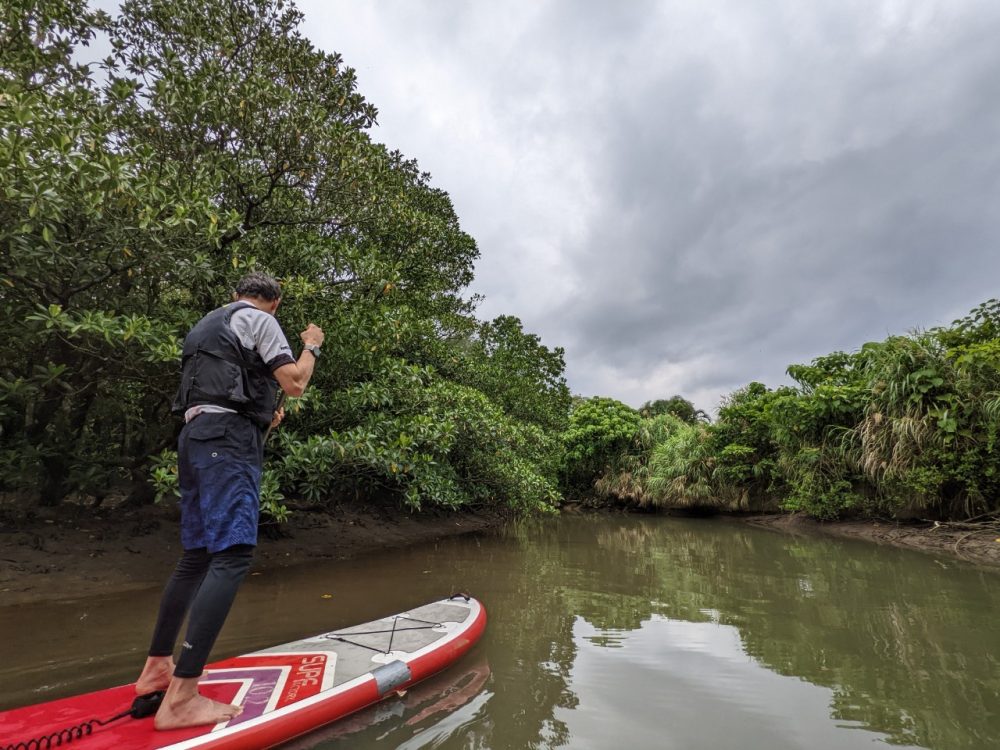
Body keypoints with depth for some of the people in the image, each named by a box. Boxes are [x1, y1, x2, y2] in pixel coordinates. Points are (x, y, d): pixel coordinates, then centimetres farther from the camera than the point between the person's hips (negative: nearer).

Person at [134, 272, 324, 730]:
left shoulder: (206, 325, 28)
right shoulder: (258, 319, 2)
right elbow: (295, 384, -6)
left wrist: (263, 417, 35)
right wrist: (311, 346, 11)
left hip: (195, 437, 10)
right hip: (228, 439, -10)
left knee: (197, 556, 14)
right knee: (233, 554, -15)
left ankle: (156, 668, 22)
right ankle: (180, 698, -18)